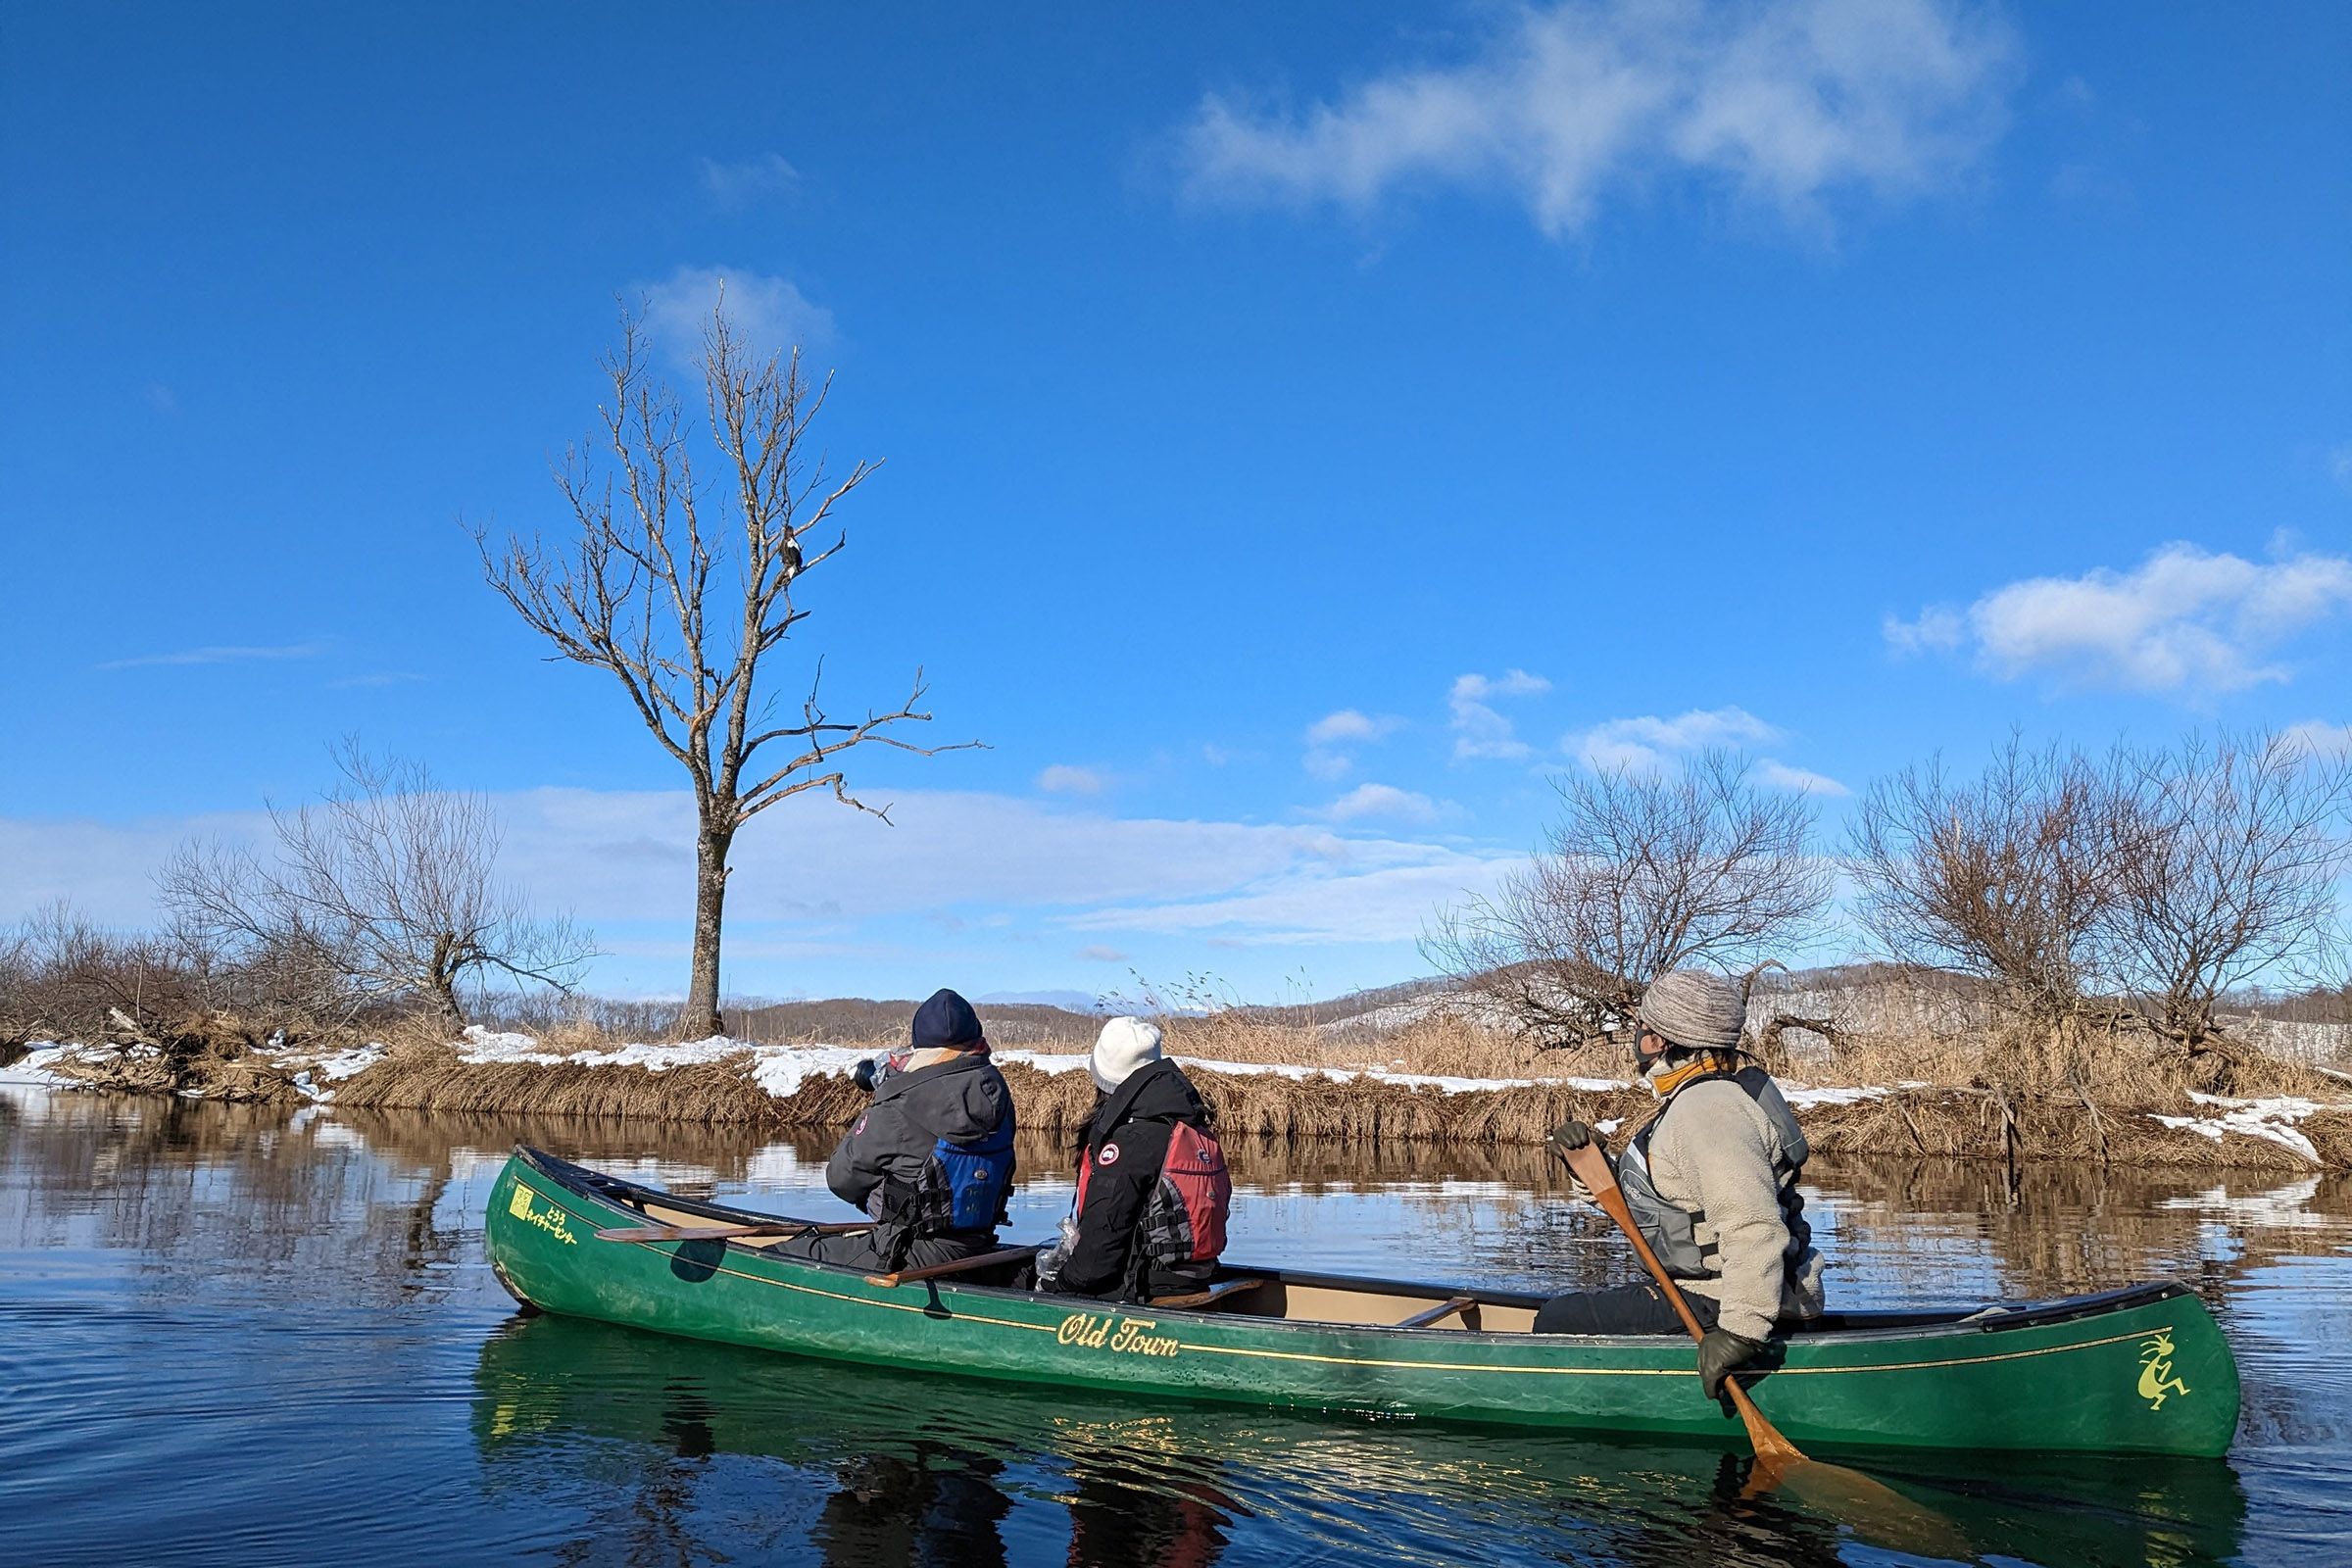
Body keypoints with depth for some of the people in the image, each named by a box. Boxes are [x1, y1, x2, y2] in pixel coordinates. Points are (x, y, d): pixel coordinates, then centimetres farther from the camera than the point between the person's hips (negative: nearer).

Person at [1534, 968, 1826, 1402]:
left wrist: (1742, 1330, -36)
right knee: (1564, 1312, 24)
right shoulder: (1704, 1095, 13)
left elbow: (1754, 1228, -33)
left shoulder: (1707, 1111, -23)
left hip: (1718, 1302, -12)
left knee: (1556, 1322, -11)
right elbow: (1640, 1197, 16)